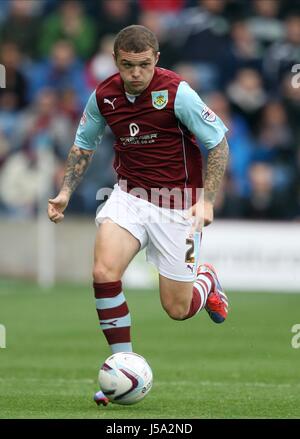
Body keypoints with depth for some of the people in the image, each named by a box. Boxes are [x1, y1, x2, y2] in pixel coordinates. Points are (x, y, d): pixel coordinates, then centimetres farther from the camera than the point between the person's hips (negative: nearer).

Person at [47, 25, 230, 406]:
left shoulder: (177, 92, -18)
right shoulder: (104, 97, -5)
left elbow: (218, 144, -10)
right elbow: (83, 144, 14)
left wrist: (207, 200, -17)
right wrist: (66, 192, 5)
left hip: (177, 203, -3)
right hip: (130, 195, 3)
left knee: (177, 310, 2)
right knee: (104, 272, -23)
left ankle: (206, 280, 39)